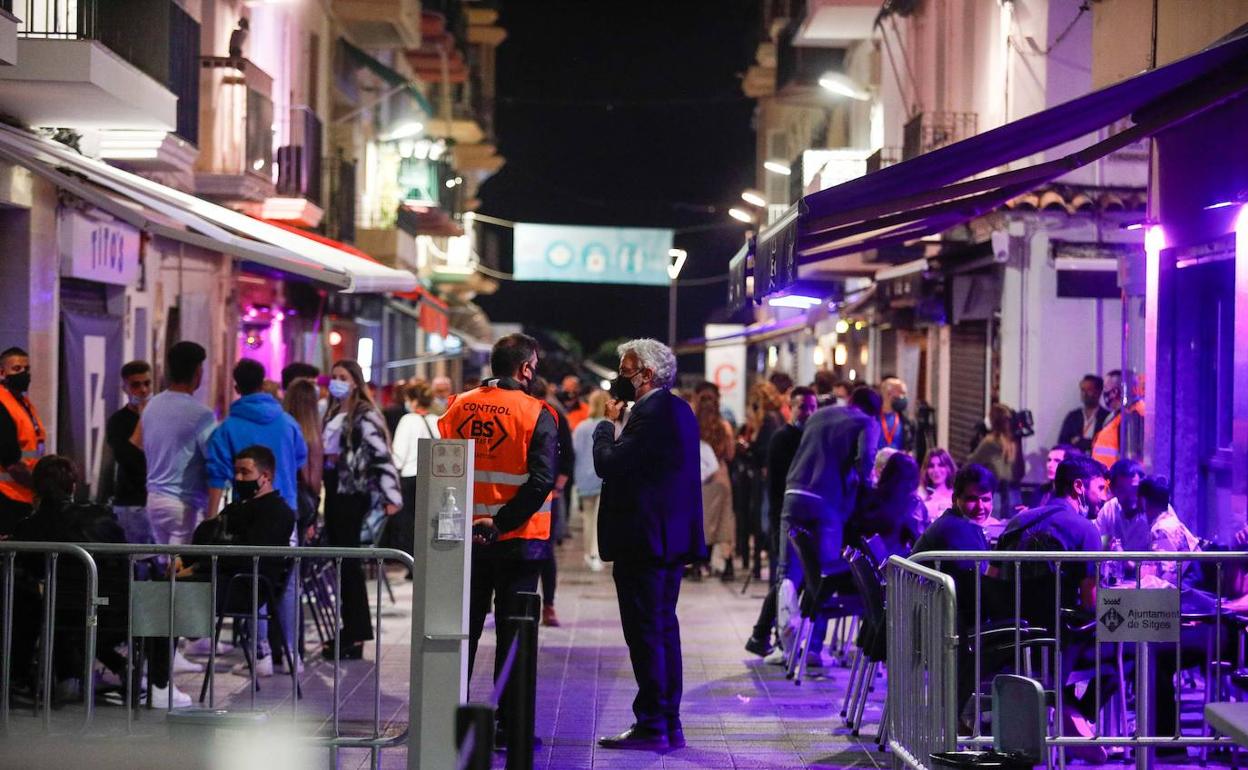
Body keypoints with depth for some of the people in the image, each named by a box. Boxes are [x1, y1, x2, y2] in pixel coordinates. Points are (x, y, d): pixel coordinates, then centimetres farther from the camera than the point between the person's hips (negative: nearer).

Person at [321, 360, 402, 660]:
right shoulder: (331, 415, 17)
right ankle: (350, 629, 17)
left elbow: (382, 457, -15)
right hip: (333, 489, 8)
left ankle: (357, 635, -4)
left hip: (353, 492, -8)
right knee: (340, 560, 10)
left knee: (349, 560, -7)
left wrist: (391, 497, -22)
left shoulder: (365, 416, -8)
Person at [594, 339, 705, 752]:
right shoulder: (679, 410, 14)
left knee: (644, 631, -5)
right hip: (671, 536, 10)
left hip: (643, 539, -10)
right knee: (663, 629, 14)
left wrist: (609, 422, -5)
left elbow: (609, 464, -20)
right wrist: (622, 422, 8)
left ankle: (651, 725, -2)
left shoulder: (652, 412, -17)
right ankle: (668, 723, 20)